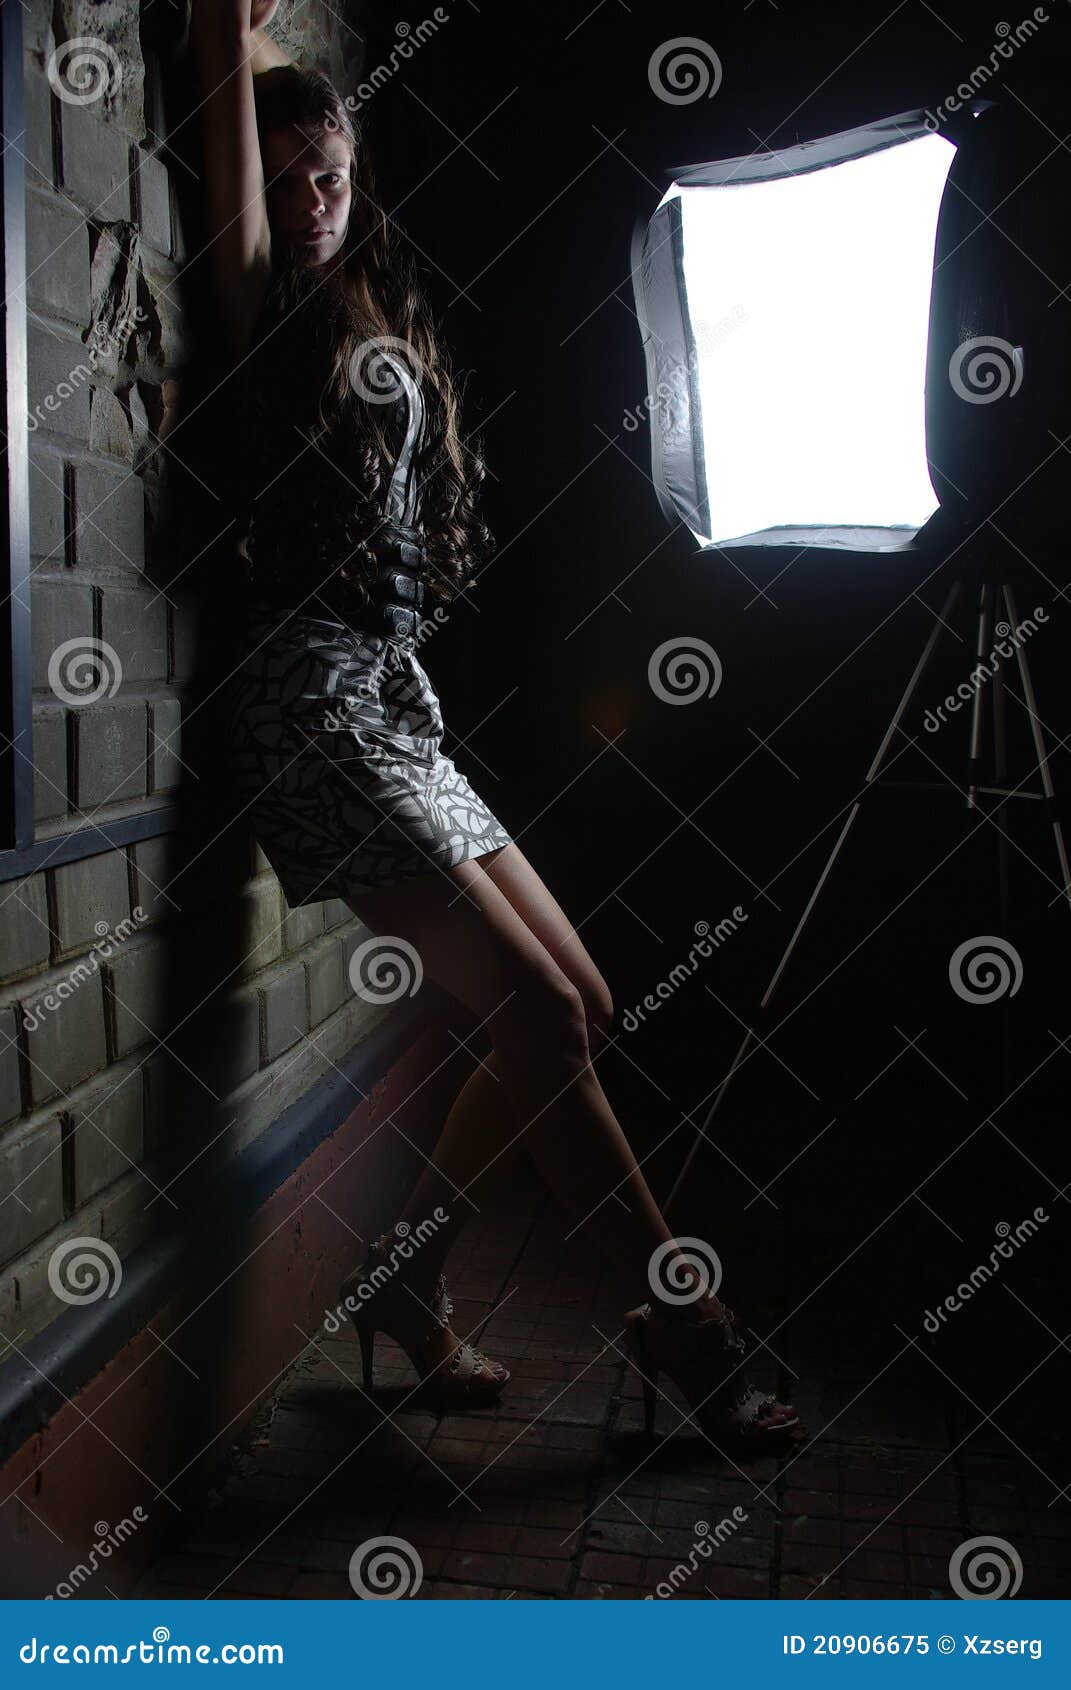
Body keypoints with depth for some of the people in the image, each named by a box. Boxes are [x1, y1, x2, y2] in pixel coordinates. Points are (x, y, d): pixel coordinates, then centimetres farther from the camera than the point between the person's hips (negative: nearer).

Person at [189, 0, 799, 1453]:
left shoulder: (376, 326, 20)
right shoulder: (259, 312, 1)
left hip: (399, 701, 9)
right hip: (318, 703, -9)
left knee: (580, 1008, 5)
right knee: (540, 1019, -12)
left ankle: (403, 1281, 17)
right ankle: (684, 1326, 4)